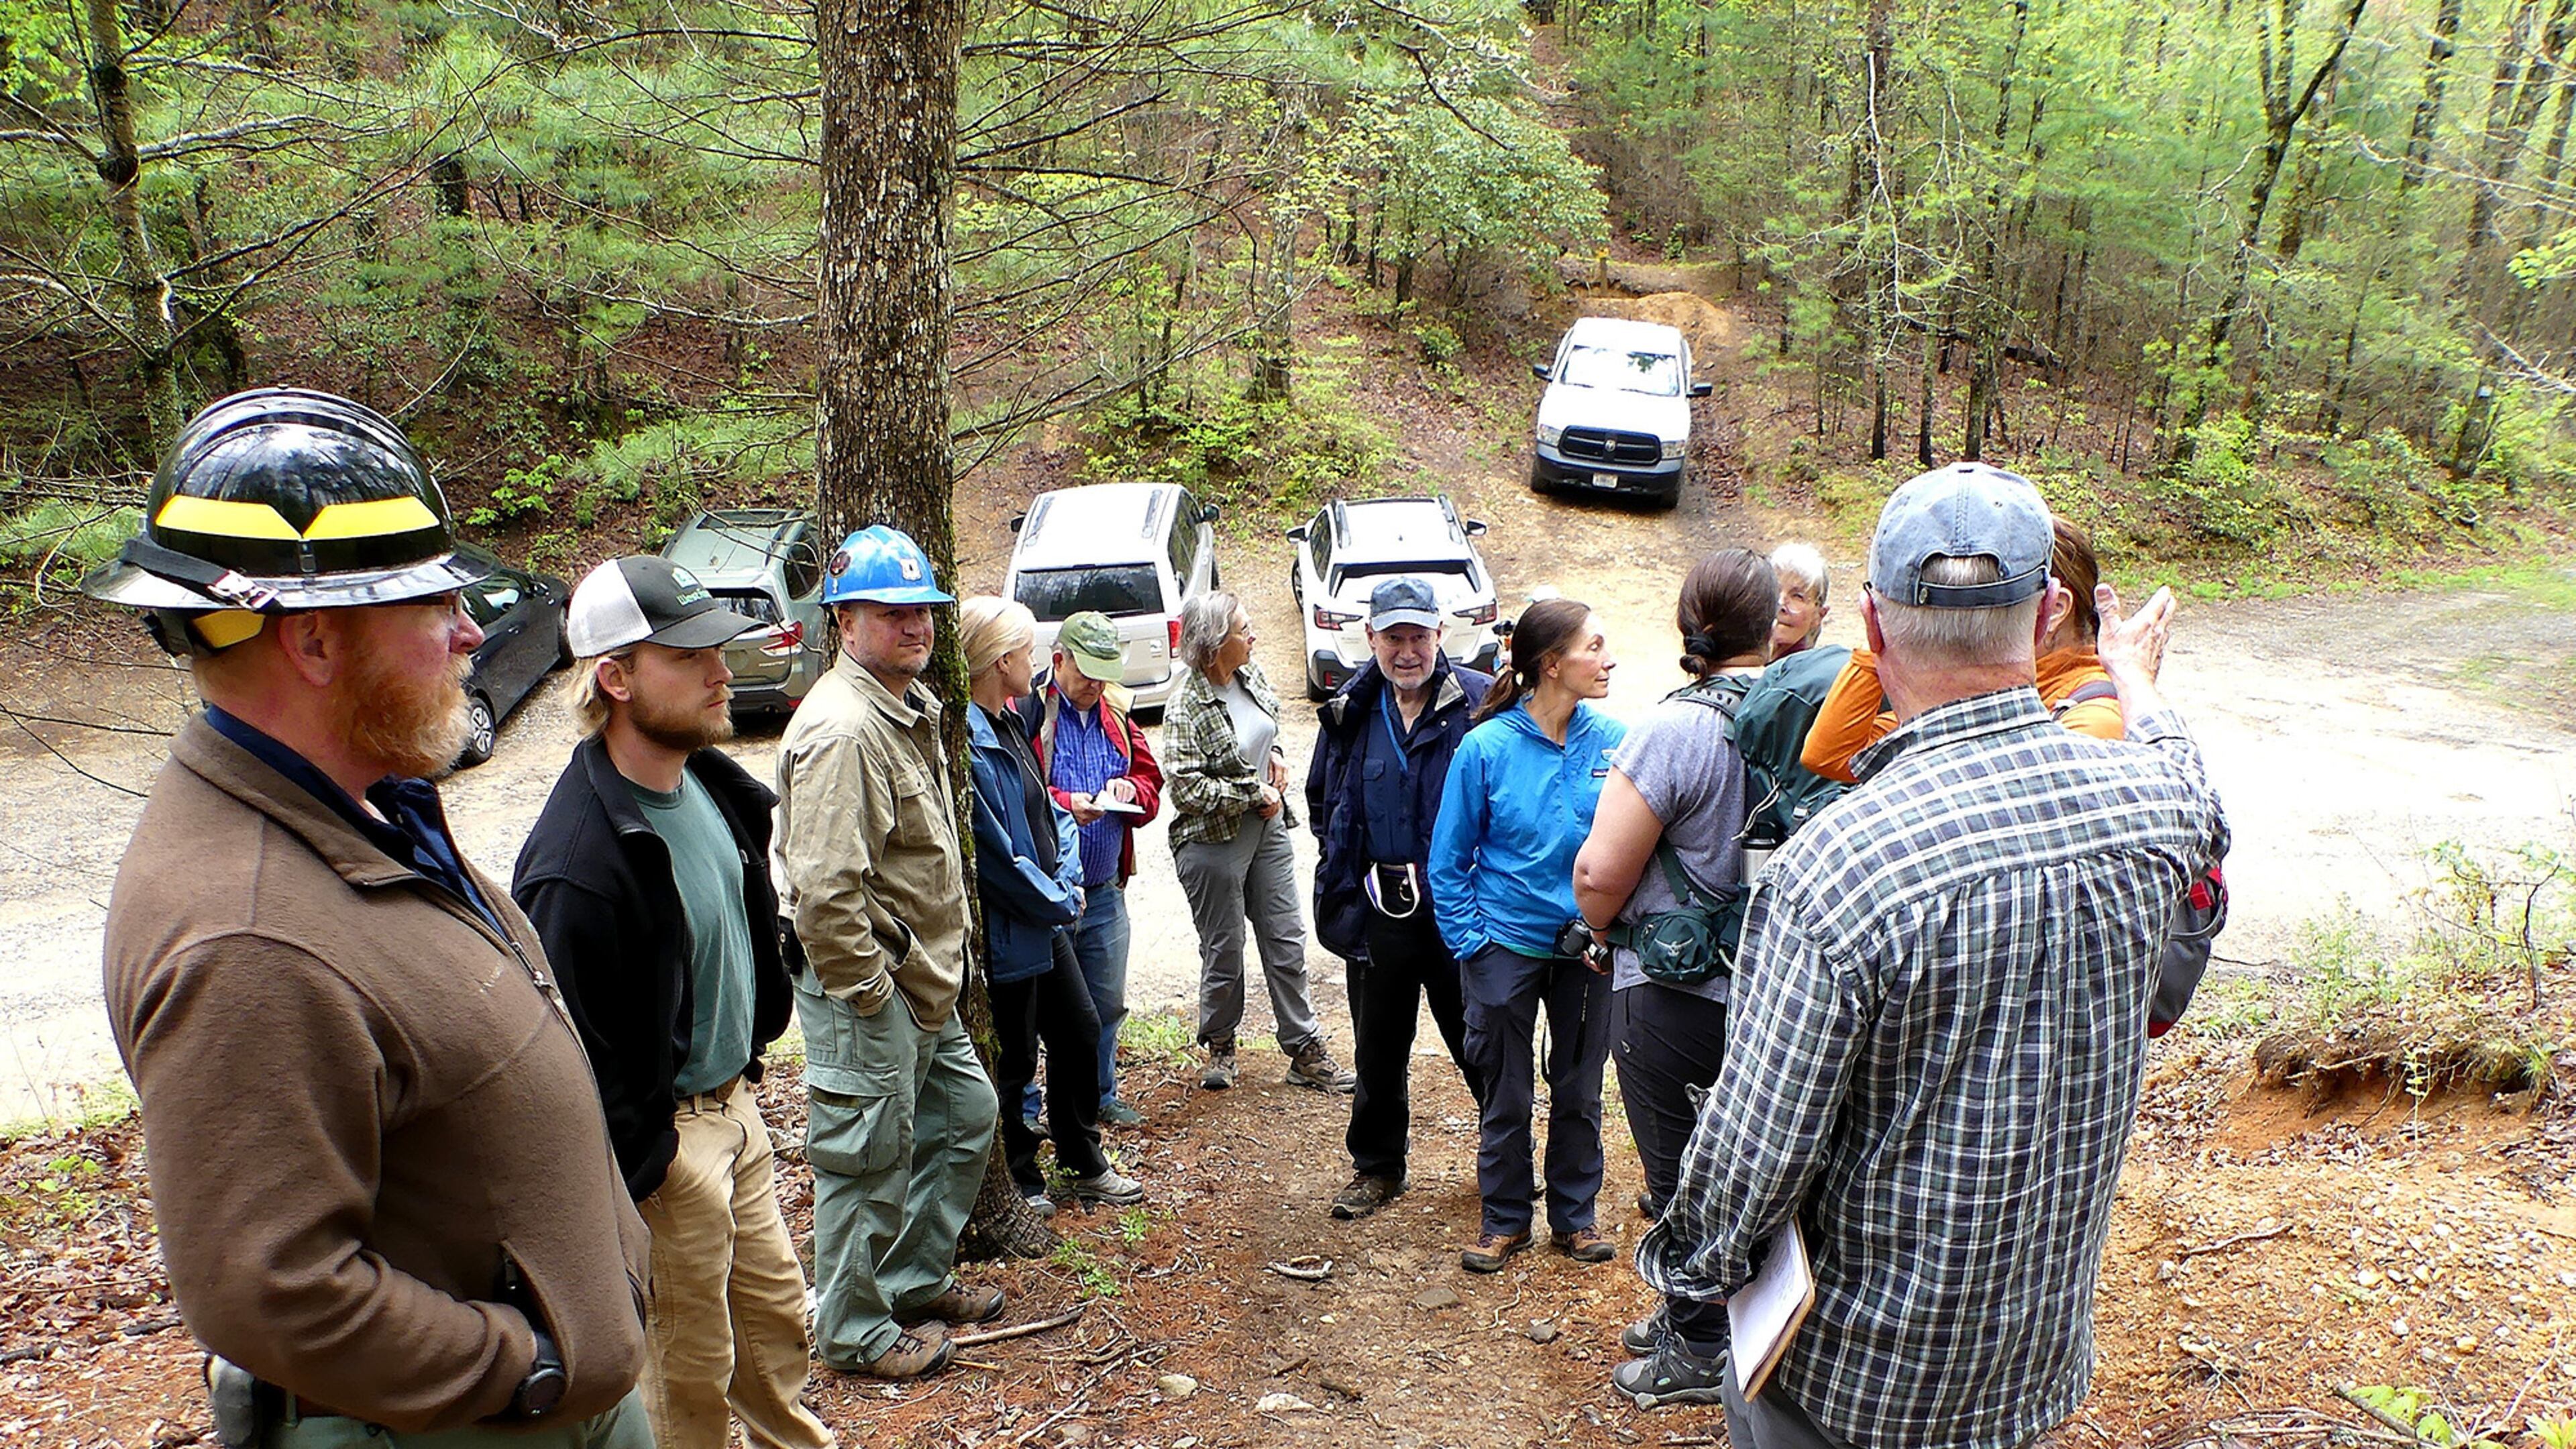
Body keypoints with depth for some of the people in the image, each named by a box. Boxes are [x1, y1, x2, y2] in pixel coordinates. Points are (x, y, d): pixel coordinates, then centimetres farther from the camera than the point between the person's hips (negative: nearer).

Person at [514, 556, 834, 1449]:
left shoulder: (714, 783, -1)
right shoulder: (577, 863, -29)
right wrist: (632, 1186, -17)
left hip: (735, 1109, 8)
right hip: (663, 1147, -8)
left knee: (777, 1318, 24)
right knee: (688, 1375, 11)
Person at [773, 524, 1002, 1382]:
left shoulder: (912, 708, 10)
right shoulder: (842, 729, -23)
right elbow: (827, 889, -28)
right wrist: (867, 990, -19)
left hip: (924, 981, 10)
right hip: (866, 989, -10)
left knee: (965, 1115, 21)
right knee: (869, 1160, 4)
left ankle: (917, 1279, 39)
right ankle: (856, 1332, 24)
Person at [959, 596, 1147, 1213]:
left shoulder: (1008, 724, 7)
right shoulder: (969, 742, -25)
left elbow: (1047, 810, 13)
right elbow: (997, 856, -25)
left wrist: (1067, 880, -2)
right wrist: (1060, 902, -11)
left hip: (1048, 919, 10)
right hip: (1007, 933, -10)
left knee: (1080, 1033, 19)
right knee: (1013, 1060, 7)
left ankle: (1085, 1164, 36)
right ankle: (1018, 1181, 27)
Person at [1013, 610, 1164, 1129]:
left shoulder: (1116, 720, 15)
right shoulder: (1027, 712, -8)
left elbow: (1151, 782, 18)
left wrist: (1130, 790, -3)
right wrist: (1062, 804, -26)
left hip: (1105, 890, 7)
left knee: (1107, 1002, 16)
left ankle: (1100, 1094, 31)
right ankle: (1025, 1107, 15)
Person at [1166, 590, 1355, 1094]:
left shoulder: (1252, 675, 1)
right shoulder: (1186, 708, -20)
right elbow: (1187, 788, -24)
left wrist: (1276, 754, 1)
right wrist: (1254, 794, -17)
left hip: (1268, 827, 6)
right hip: (1214, 842, -6)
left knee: (1287, 941, 9)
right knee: (1224, 952, 8)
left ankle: (1305, 1052, 19)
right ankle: (1220, 1047, 31)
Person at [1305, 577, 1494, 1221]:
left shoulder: (1480, 702, -7)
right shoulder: (1350, 713, 7)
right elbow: (1321, 799, 21)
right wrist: (1343, 867, 12)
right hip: (1379, 907, 4)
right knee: (1379, 1047, 16)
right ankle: (1376, 1167, 32)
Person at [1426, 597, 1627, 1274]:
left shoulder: (1612, 742, -7)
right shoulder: (1487, 747, -13)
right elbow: (1449, 862, -5)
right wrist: (1471, 944, -8)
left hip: (1587, 948, 2)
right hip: (1507, 946, -2)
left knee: (1579, 1090, 15)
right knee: (1506, 1095, 11)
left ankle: (1575, 1216, 34)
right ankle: (1505, 1218, 30)